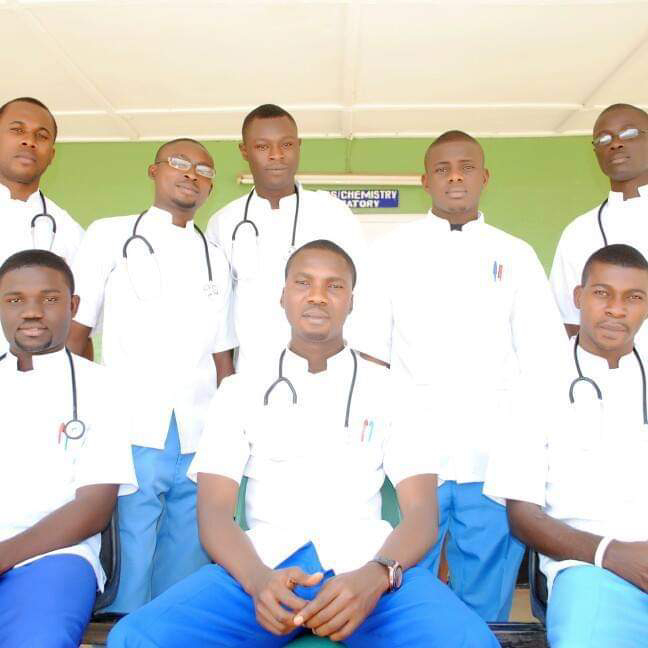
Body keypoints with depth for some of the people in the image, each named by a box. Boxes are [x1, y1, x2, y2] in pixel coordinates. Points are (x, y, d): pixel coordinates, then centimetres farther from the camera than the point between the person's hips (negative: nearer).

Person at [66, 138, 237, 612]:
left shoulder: (216, 260, 17)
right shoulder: (110, 235, 9)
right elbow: (74, 331, 5)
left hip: (199, 445, 3)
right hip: (130, 436, -3)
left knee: (185, 574, 7)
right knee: (126, 572, -3)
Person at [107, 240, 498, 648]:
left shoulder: (388, 390, 12)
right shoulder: (241, 391, 13)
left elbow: (422, 514, 4)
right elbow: (214, 513, 3)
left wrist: (376, 575, -19)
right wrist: (259, 579, -19)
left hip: (366, 561, -1)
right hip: (265, 563, 1)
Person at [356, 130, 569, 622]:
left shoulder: (516, 256, 10)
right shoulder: (391, 252, 7)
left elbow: (544, 365, 7)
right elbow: (369, 357, 4)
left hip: (497, 464, 1)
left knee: (487, 608, 9)